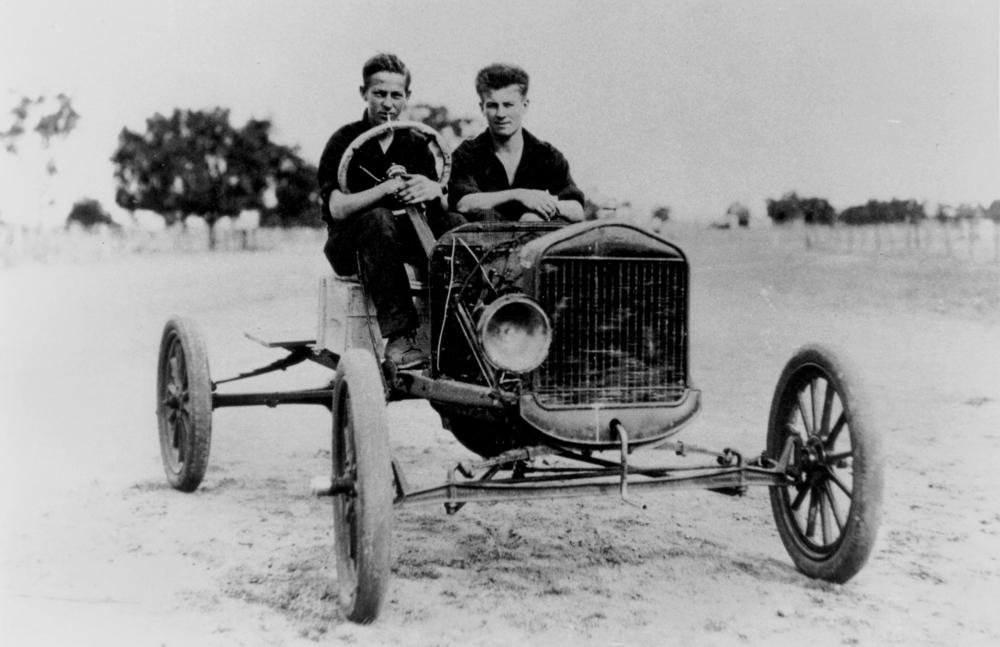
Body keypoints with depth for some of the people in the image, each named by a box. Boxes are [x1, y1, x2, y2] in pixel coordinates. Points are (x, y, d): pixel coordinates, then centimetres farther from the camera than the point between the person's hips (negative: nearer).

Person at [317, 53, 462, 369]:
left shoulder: (416, 145, 7)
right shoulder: (344, 142, -5)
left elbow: (446, 202, -4)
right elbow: (337, 208, -20)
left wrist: (433, 189, -28)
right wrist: (388, 188, -33)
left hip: (402, 238, 4)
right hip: (348, 245, -3)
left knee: (455, 225, -24)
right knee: (379, 220, -38)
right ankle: (399, 336, -43)